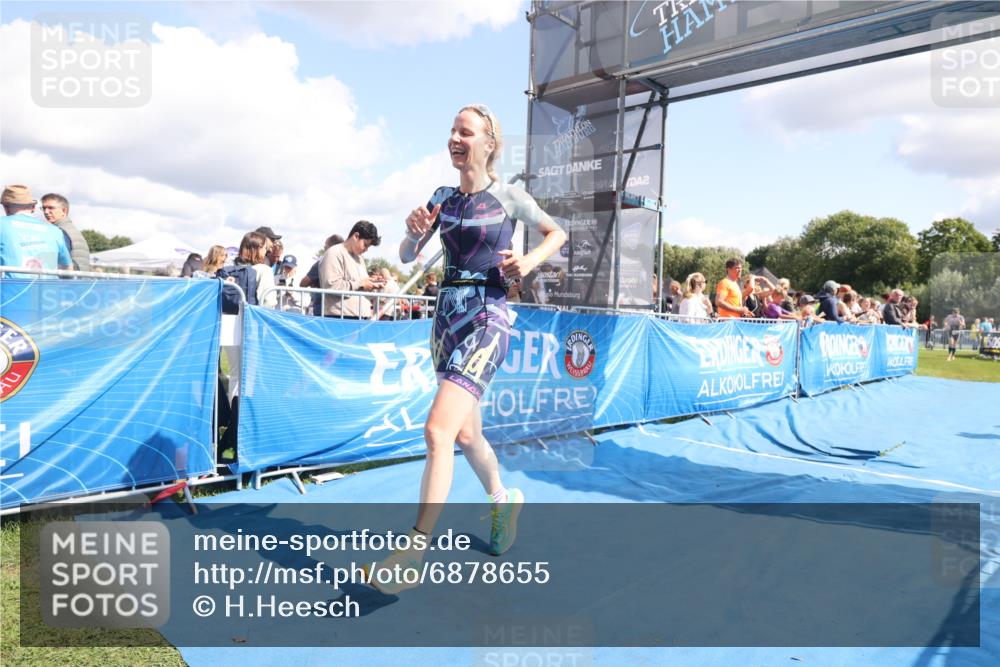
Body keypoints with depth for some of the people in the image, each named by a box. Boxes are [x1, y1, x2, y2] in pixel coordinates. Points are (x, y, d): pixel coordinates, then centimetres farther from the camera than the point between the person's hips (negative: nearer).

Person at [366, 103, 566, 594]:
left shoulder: (509, 198, -2)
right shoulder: (442, 198, 10)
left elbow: (557, 233, 11)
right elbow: (406, 257, 11)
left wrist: (530, 260, -8)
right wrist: (413, 232, -11)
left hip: (486, 318, -6)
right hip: (446, 315, 7)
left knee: (438, 430, -19)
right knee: (467, 432, 17)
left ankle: (414, 553, -10)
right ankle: (504, 501, 42)